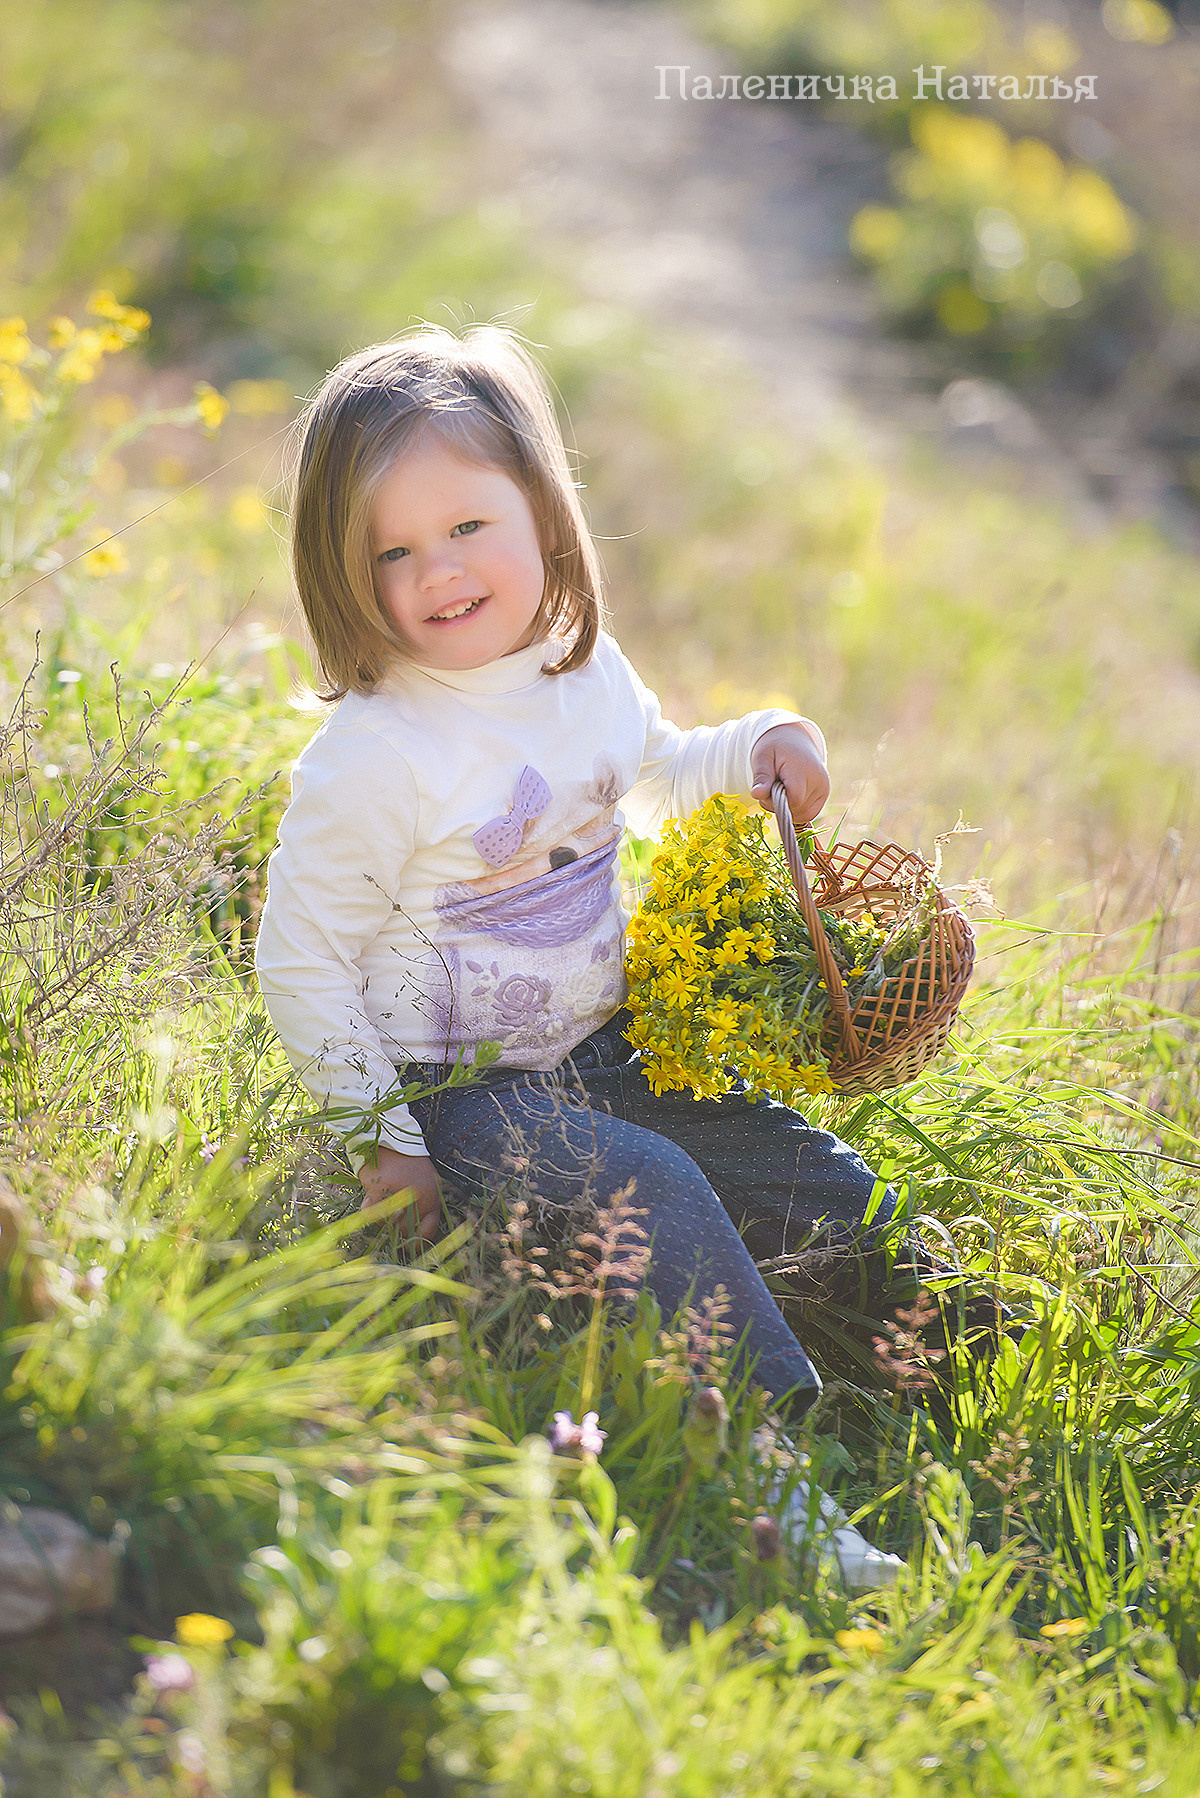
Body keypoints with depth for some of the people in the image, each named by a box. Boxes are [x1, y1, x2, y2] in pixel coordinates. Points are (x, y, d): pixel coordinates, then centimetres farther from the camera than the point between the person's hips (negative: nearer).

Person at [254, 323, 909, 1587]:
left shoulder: (585, 670, 0)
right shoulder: (367, 761, -20)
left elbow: (650, 779, 24)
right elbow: (300, 964, -13)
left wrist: (752, 750, 4)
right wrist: (379, 1139, -15)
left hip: (600, 1055, 7)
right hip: (456, 1092, -7)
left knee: (837, 1197, -1)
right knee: (658, 1195, -28)